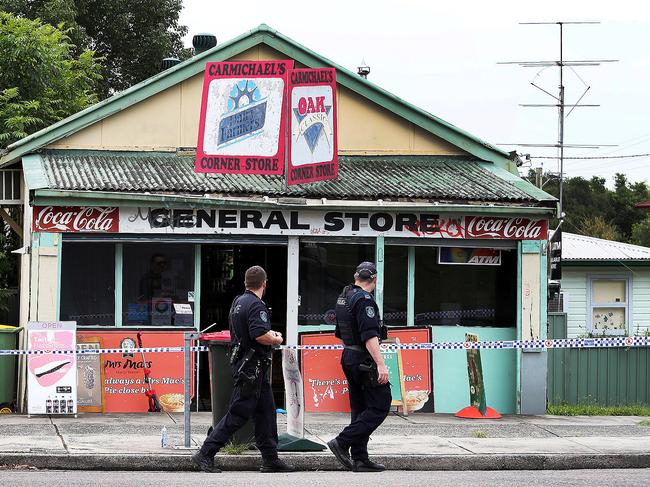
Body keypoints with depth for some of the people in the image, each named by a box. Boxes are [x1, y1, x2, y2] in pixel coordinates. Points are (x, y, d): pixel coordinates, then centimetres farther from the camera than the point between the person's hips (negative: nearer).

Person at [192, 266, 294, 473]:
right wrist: (277, 339, -9)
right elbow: (260, 335, -29)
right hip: (251, 368, -11)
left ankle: (271, 459, 15)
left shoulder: (238, 301, 15)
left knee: (265, 411, 12)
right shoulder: (256, 305, -17)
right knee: (238, 413, -7)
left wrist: (270, 334, 21)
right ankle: (205, 454, -6)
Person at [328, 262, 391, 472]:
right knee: (380, 406, -6)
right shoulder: (364, 299, -16)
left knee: (360, 408, 11)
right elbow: (369, 336, -25)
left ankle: (360, 458, 10)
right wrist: (380, 364, -27)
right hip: (364, 360, -10)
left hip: (349, 358, 10)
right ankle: (342, 442, -12)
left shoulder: (343, 297, 13)